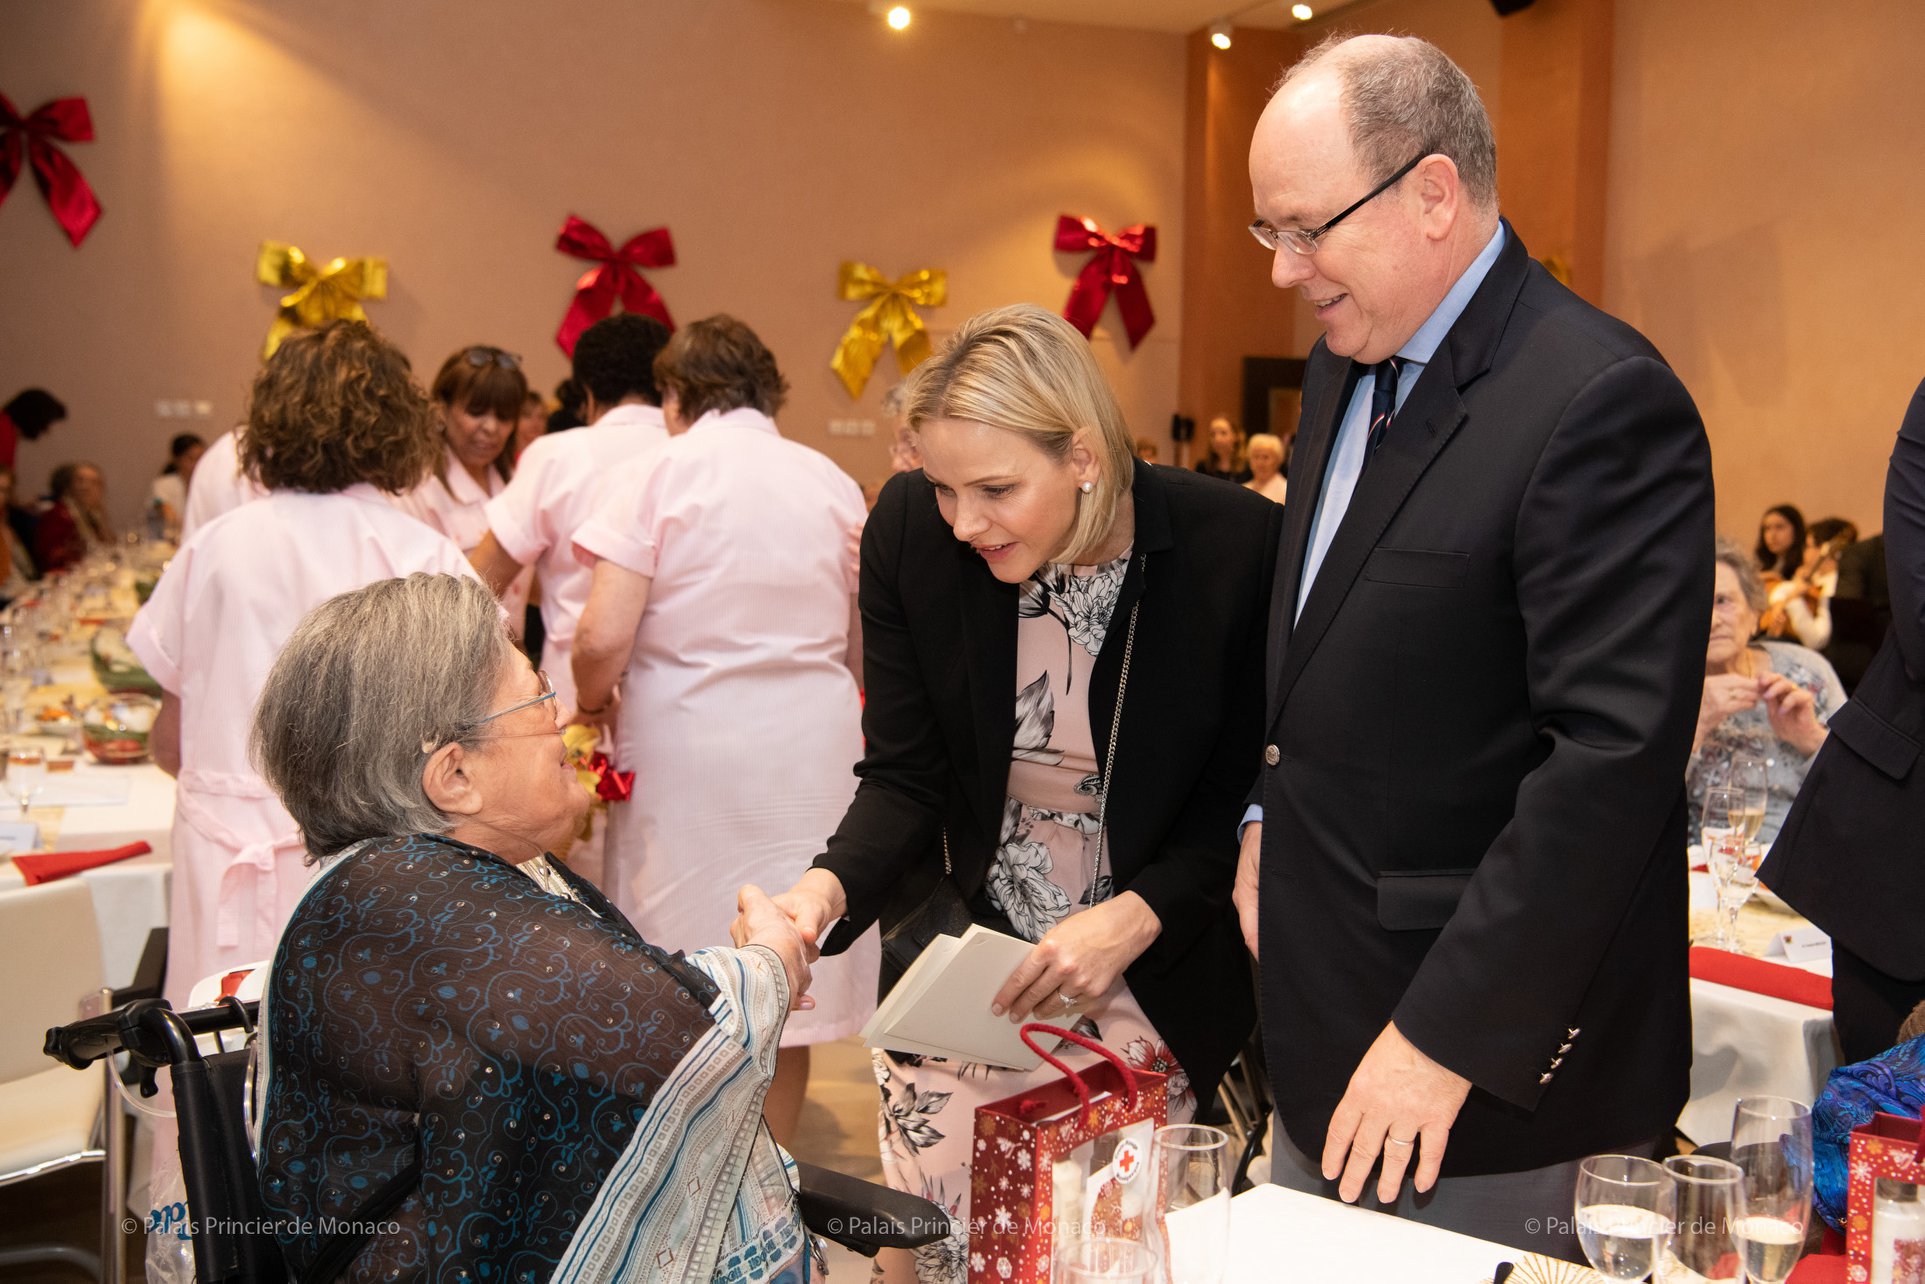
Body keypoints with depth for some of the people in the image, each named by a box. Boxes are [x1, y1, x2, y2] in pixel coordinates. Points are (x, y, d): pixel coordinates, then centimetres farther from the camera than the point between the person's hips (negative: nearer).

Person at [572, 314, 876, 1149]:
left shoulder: (659, 475, -5)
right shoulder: (831, 482, 6)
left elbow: (604, 639, -13)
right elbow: (867, 650, 9)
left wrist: (592, 704, 7)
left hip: (686, 748, -3)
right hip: (809, 752, 3)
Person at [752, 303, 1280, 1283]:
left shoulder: (1237, 546, -19)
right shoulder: (909, 532, -12)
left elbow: (1244, 796, -8)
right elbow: (904, 778, -5)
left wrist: (1132, 919, -21)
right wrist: (828, 887, -24)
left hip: (1148, 990, -2)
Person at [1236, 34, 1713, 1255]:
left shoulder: (1603, 402, -20)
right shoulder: (1347, 365, 8)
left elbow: (1617, 751, -24)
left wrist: (1450, 1033, -22)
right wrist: (1274, 818, 9)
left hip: (1478, 1027, -8)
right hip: (1324, 1005, 8)